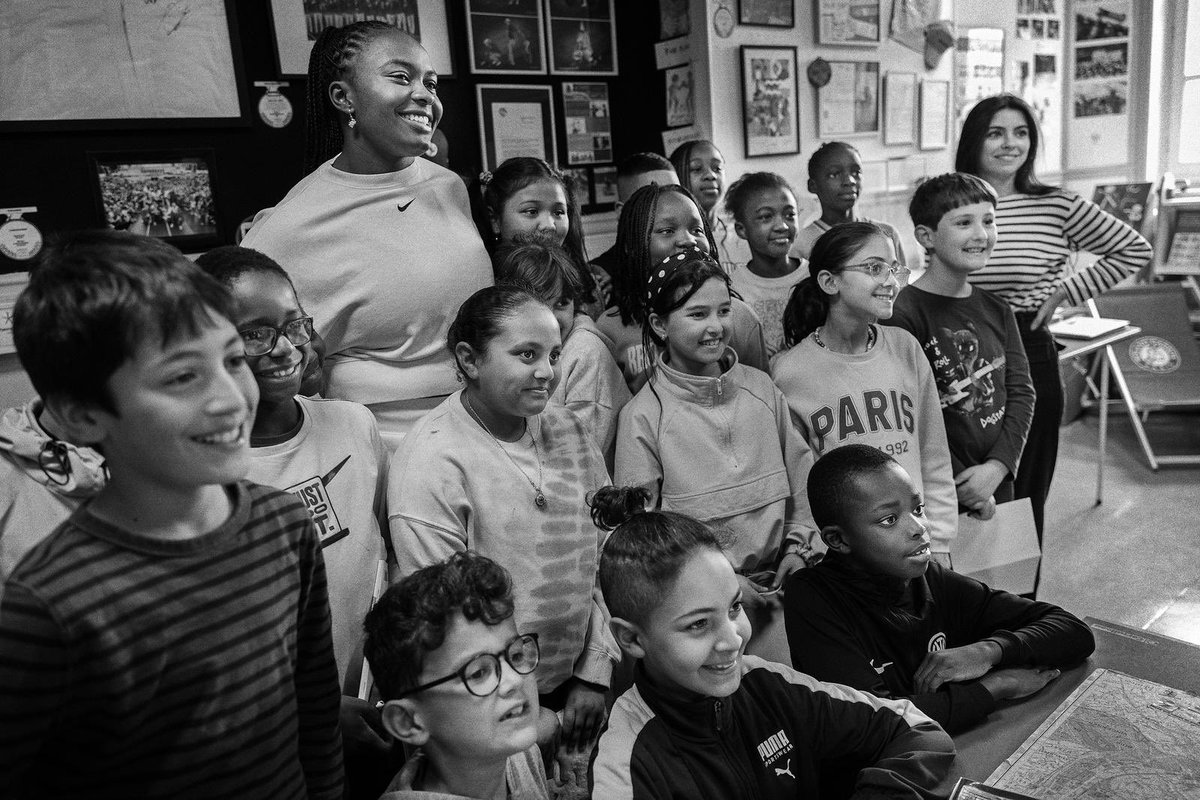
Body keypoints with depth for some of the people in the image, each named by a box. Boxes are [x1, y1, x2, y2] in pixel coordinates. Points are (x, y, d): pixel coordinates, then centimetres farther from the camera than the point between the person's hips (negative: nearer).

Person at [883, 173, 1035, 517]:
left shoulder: (996, 310, 7)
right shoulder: (903, 315, -15)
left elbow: (1021, 391, 3)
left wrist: (997, 466, -10)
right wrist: (961, 483, -14)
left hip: (999, 486, 6)